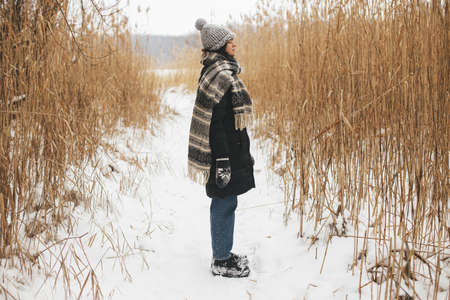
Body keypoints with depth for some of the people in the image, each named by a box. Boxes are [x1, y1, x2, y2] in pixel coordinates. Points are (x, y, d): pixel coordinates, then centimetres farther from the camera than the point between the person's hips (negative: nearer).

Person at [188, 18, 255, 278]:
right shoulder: (220, 75, -19)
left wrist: (243, 152, 23)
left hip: (230, 149, 10)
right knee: (225, 203, -1)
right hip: (225, 151, -10)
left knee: (224, 202, 17)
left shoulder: (218, 70, 13)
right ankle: (222, 262, 11)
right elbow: (216, 122, -23)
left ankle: (223, 254, 29)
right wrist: (223, 160, -24)